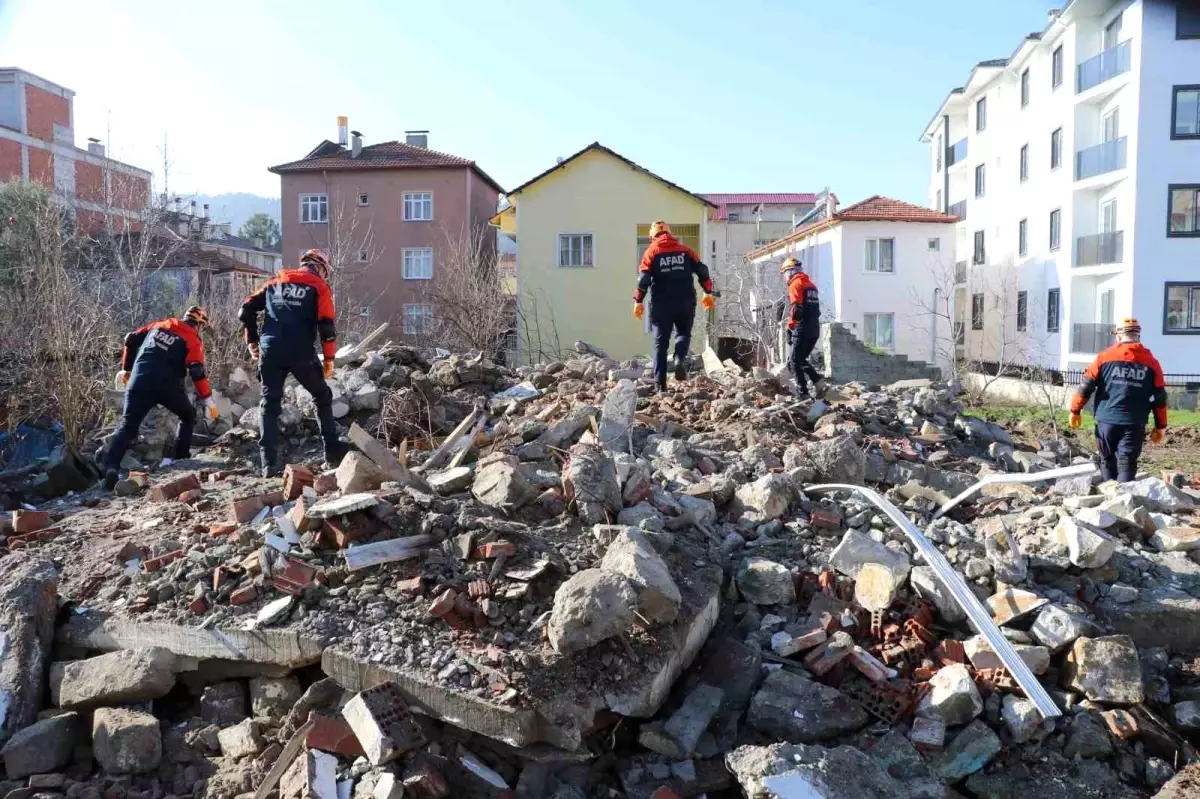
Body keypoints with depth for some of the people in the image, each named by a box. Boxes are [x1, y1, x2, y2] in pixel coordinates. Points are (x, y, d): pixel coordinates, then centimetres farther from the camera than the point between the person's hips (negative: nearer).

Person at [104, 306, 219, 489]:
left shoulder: (159, 325, 19)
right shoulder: (193, 341, 4)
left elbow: (131, 340, 19)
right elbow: (196, 371, -9)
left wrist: (126, 368, 29)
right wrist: (208, 399, -6)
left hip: (139, 381, 3)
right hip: (167, 385, -3)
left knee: (127, 426, 2)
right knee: (188, 416, 23)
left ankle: (111, 466, -16)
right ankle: (181, 458, 18)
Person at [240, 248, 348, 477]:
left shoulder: (276, 281, 19)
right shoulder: (319, 286, 8)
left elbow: (246, 310, 13)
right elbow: (326, 325, -4)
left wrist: (252, 341, 20)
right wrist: (329, 358, 1)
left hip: (270, 351, 3)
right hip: (301, 353, -3)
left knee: (269, 404, 10)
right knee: (322, 398, 17)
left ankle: (270, 463, 2)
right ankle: (333, 451, 17)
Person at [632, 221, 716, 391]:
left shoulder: (652, 252, 4)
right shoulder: (685, 251, 10)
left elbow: (644, 278, -6)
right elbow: (702, 270, 5)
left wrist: (638, 301, -4)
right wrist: (708, 293, 13)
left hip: (661, 304, -1)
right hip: (685, 302, 1)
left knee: (661, 342, 5)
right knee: (683, 333, 20)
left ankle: (660, 383, 1)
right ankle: (680, 360, -11)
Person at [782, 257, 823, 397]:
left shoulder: (795, 284, -7)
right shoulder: (811, 284, 19)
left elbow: (795, 308, -17)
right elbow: (815, 309, 19)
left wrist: (790, 327, -12)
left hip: (802, 329, -8)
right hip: (815, 329, 8)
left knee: (795, 360, 0)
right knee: (800, 358, 19)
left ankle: (802, 392, -4)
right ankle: (817, 379, 3)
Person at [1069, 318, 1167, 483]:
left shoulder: (1105, 357, 1)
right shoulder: (1151, 362, 6)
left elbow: (1086, 386, -1)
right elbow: (1160, 398, 6)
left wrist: (1075, 410, 9)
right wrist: (1160, 426, 13)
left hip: (1106, 421, 0)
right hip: (1134, 424, 0)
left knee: (1107, 462, 15)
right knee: (1127, 465, -2)